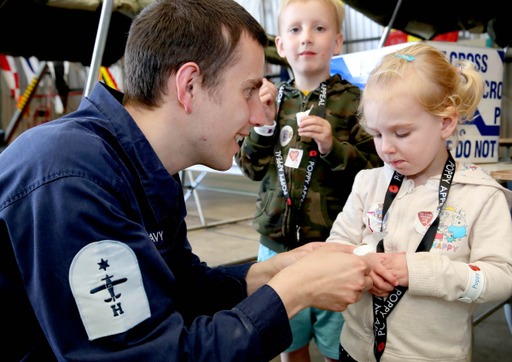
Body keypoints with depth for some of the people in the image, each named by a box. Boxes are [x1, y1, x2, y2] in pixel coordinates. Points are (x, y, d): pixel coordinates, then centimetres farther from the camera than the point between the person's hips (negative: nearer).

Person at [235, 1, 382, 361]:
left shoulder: (353, 101, -6)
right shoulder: (272, 99, 5)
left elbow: (375, 171, -8)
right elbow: (252, 168, 5)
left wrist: (334, 148, -23)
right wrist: (262, 124, -9)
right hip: (277, 242, 4)